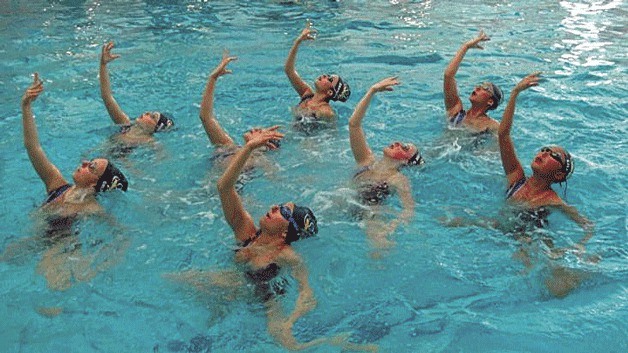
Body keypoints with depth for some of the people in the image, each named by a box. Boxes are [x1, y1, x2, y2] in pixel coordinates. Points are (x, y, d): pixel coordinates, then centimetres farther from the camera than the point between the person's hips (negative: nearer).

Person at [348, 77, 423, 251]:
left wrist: (390, 227, -34)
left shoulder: (399, 180, -2)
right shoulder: (367, 162, 10)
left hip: (368, 214, -5)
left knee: (381, 243, -36)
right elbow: (354, 124, 4)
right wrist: (372, 91, 1)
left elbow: (409, 210, -13)